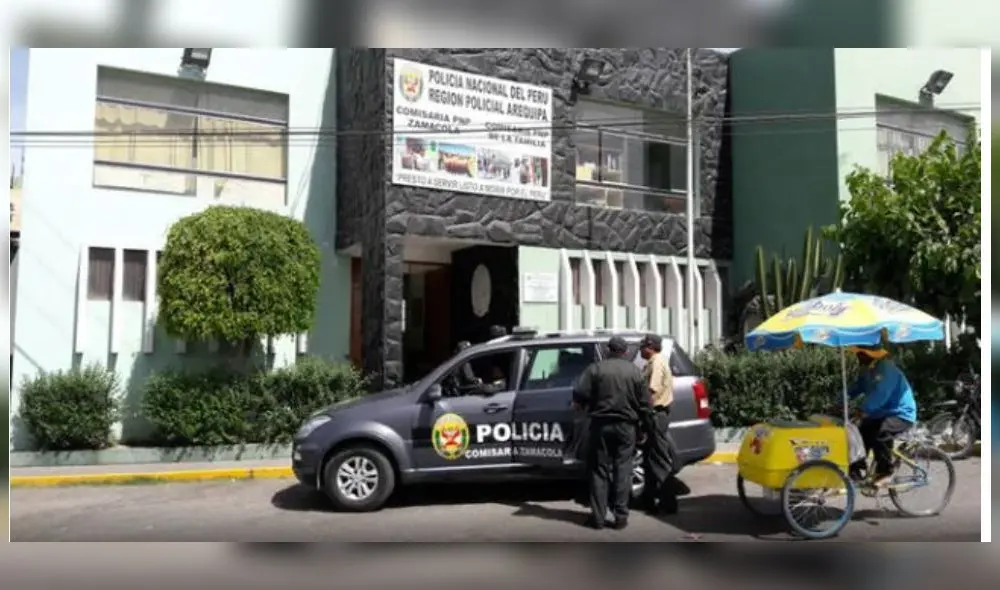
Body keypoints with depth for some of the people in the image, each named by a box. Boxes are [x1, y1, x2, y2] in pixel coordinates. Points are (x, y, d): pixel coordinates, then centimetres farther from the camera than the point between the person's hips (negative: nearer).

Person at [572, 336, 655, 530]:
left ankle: (598, 517, 6)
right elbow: (644, 403, 6)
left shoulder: (596, 368, -2)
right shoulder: (634, 371, 5)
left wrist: (581, 405, 10)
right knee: (623, 471, 6)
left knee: (599, 470, 5)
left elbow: (578, 395, -11)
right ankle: (621, 516, 5)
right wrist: (647, 426, 16)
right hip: (626, 426, 1)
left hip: (601, 425, -1)